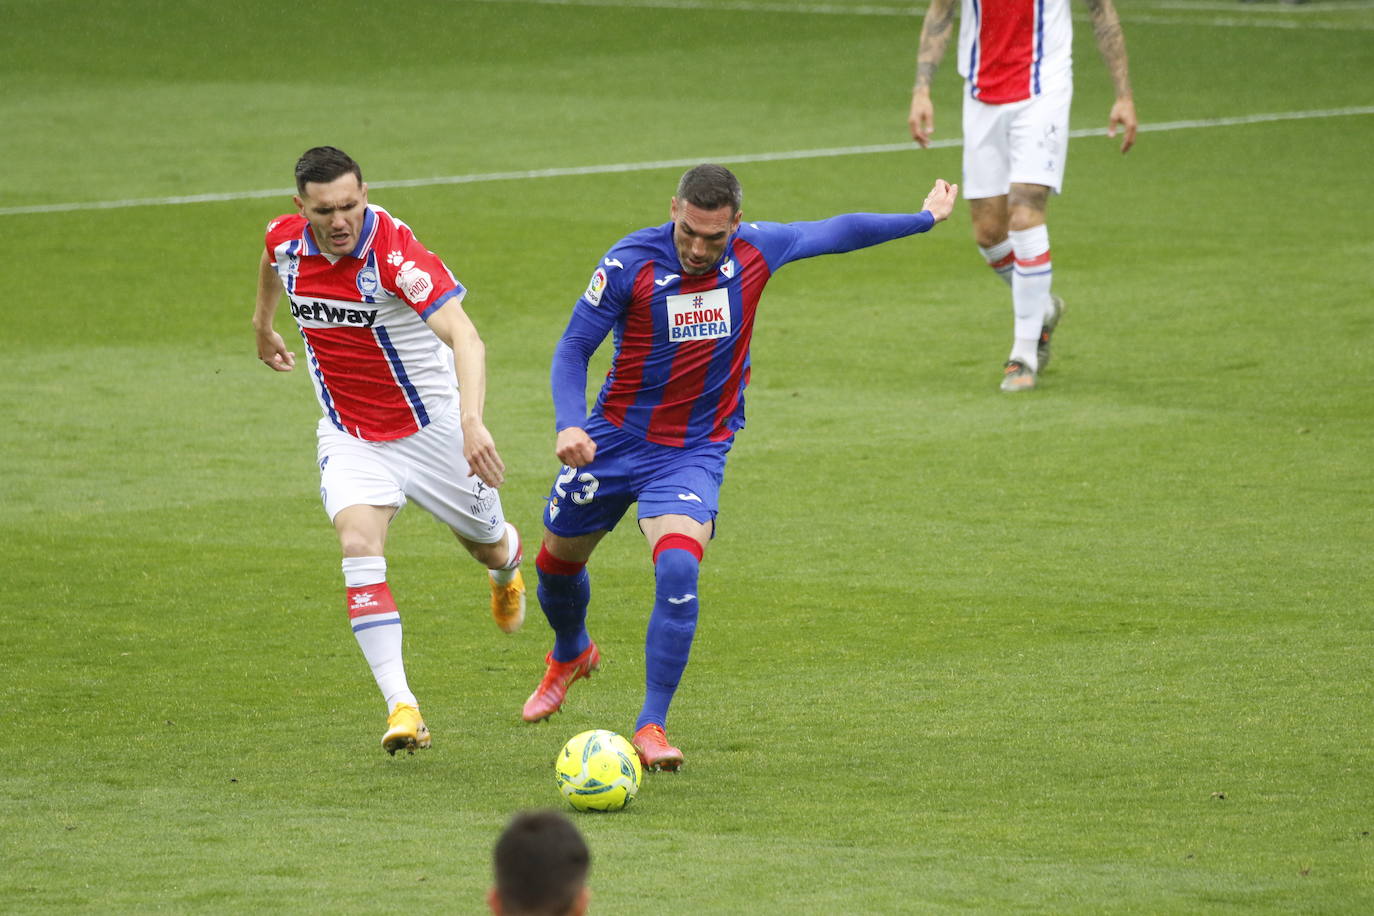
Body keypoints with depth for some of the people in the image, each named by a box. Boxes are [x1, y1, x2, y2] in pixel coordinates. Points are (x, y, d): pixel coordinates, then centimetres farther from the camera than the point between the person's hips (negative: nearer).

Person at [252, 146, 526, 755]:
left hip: (428, 425, -3)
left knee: (487, 547, 16)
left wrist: (472, 421, -53)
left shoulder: (393, 251, -29)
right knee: (359, 549, -21)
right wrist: (263, 325, 32)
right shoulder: (285, 240, -12)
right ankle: (401, 706, -24)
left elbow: (464, 337, -39)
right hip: (348, 434, 3)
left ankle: (508, 556, 57)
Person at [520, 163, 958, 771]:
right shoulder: (629, 262, -18)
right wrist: (568, 425, -29)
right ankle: (570, 654, 53)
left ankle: (652, 726, -18)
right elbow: (573, 348, -12)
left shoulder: (756, 252, -10)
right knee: (558, 561, 17)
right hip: (615, 438, 1)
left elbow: (837, 232, 7)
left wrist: (925, 219, 21)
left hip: (695, 452, -1)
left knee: (678, 571, -25)